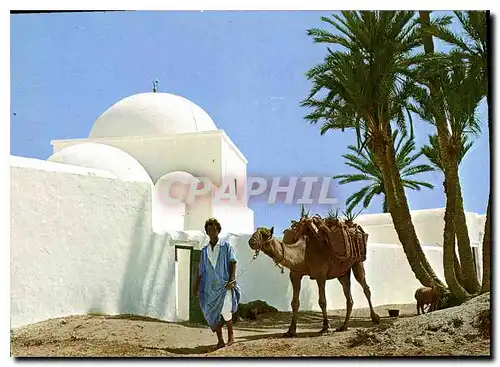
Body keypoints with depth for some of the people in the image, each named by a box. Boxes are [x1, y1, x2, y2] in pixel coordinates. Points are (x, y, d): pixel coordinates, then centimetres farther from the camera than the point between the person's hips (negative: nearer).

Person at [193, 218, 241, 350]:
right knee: (213, 313, 1)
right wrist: (196, 286, 15)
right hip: (210, 286, 4)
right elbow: (201, 270, 18)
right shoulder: (204, 250, 15)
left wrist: (232, 279, -14)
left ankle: (231, 333, 6)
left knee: (224, 310, -17)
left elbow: (233, 262, -2)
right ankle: (220, 340, 11)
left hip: (224, 285, -4)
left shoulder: (226, 246, 5)